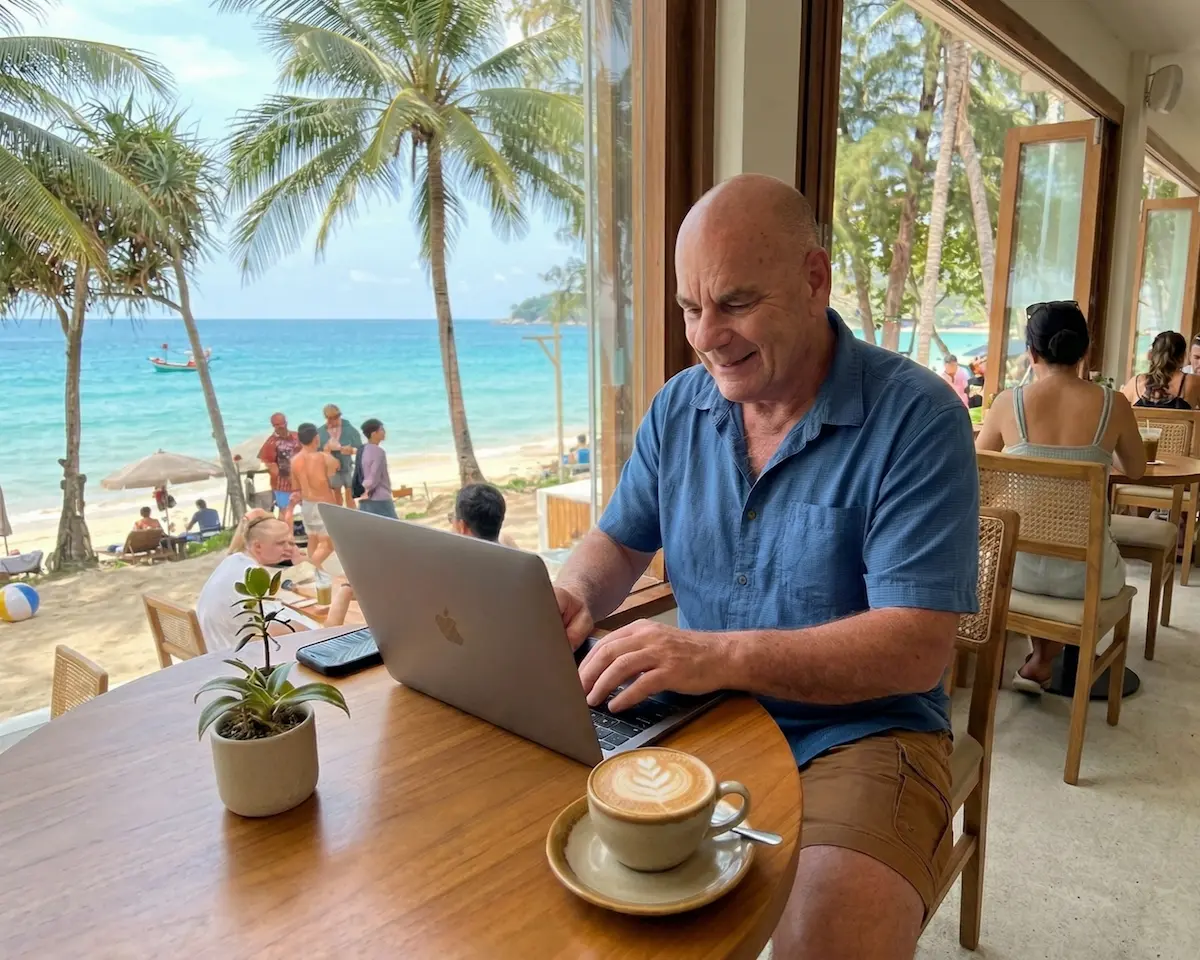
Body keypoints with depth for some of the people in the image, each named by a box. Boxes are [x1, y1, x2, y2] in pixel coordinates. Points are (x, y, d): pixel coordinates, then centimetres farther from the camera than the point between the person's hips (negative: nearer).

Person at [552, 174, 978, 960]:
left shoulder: (916, 417, -14)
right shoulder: (679, 407, 3)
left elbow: (917, 649, -19)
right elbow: (620, 542, 13)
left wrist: (724, 654, -31)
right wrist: (575, 595, -11)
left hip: (859, 729, -4)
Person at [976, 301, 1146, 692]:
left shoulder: (1008, 402, -8)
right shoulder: (1113, 405, -6)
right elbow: (1135, 470, 13)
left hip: (1016, 565, 1)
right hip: (1082, 572, 0)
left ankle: (1039, 659, 43)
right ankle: (1040, 665, 35)